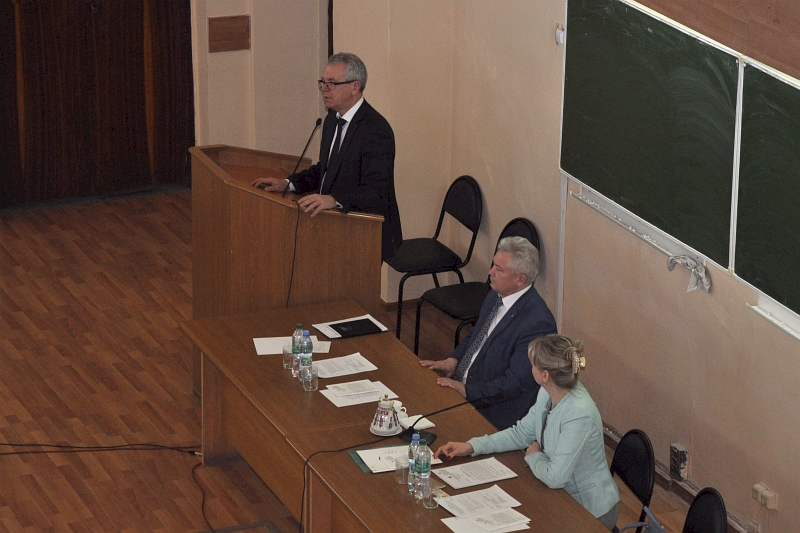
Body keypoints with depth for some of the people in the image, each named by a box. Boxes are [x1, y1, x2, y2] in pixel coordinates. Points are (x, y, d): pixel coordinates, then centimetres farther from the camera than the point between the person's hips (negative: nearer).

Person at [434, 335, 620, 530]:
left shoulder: (579, 414, -33)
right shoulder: (548, 394, -8)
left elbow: (554, 477, -30)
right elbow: (521, 433, 7)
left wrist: (533, 456, -9)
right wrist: (471, 446, 0)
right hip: (564, 495, 7)